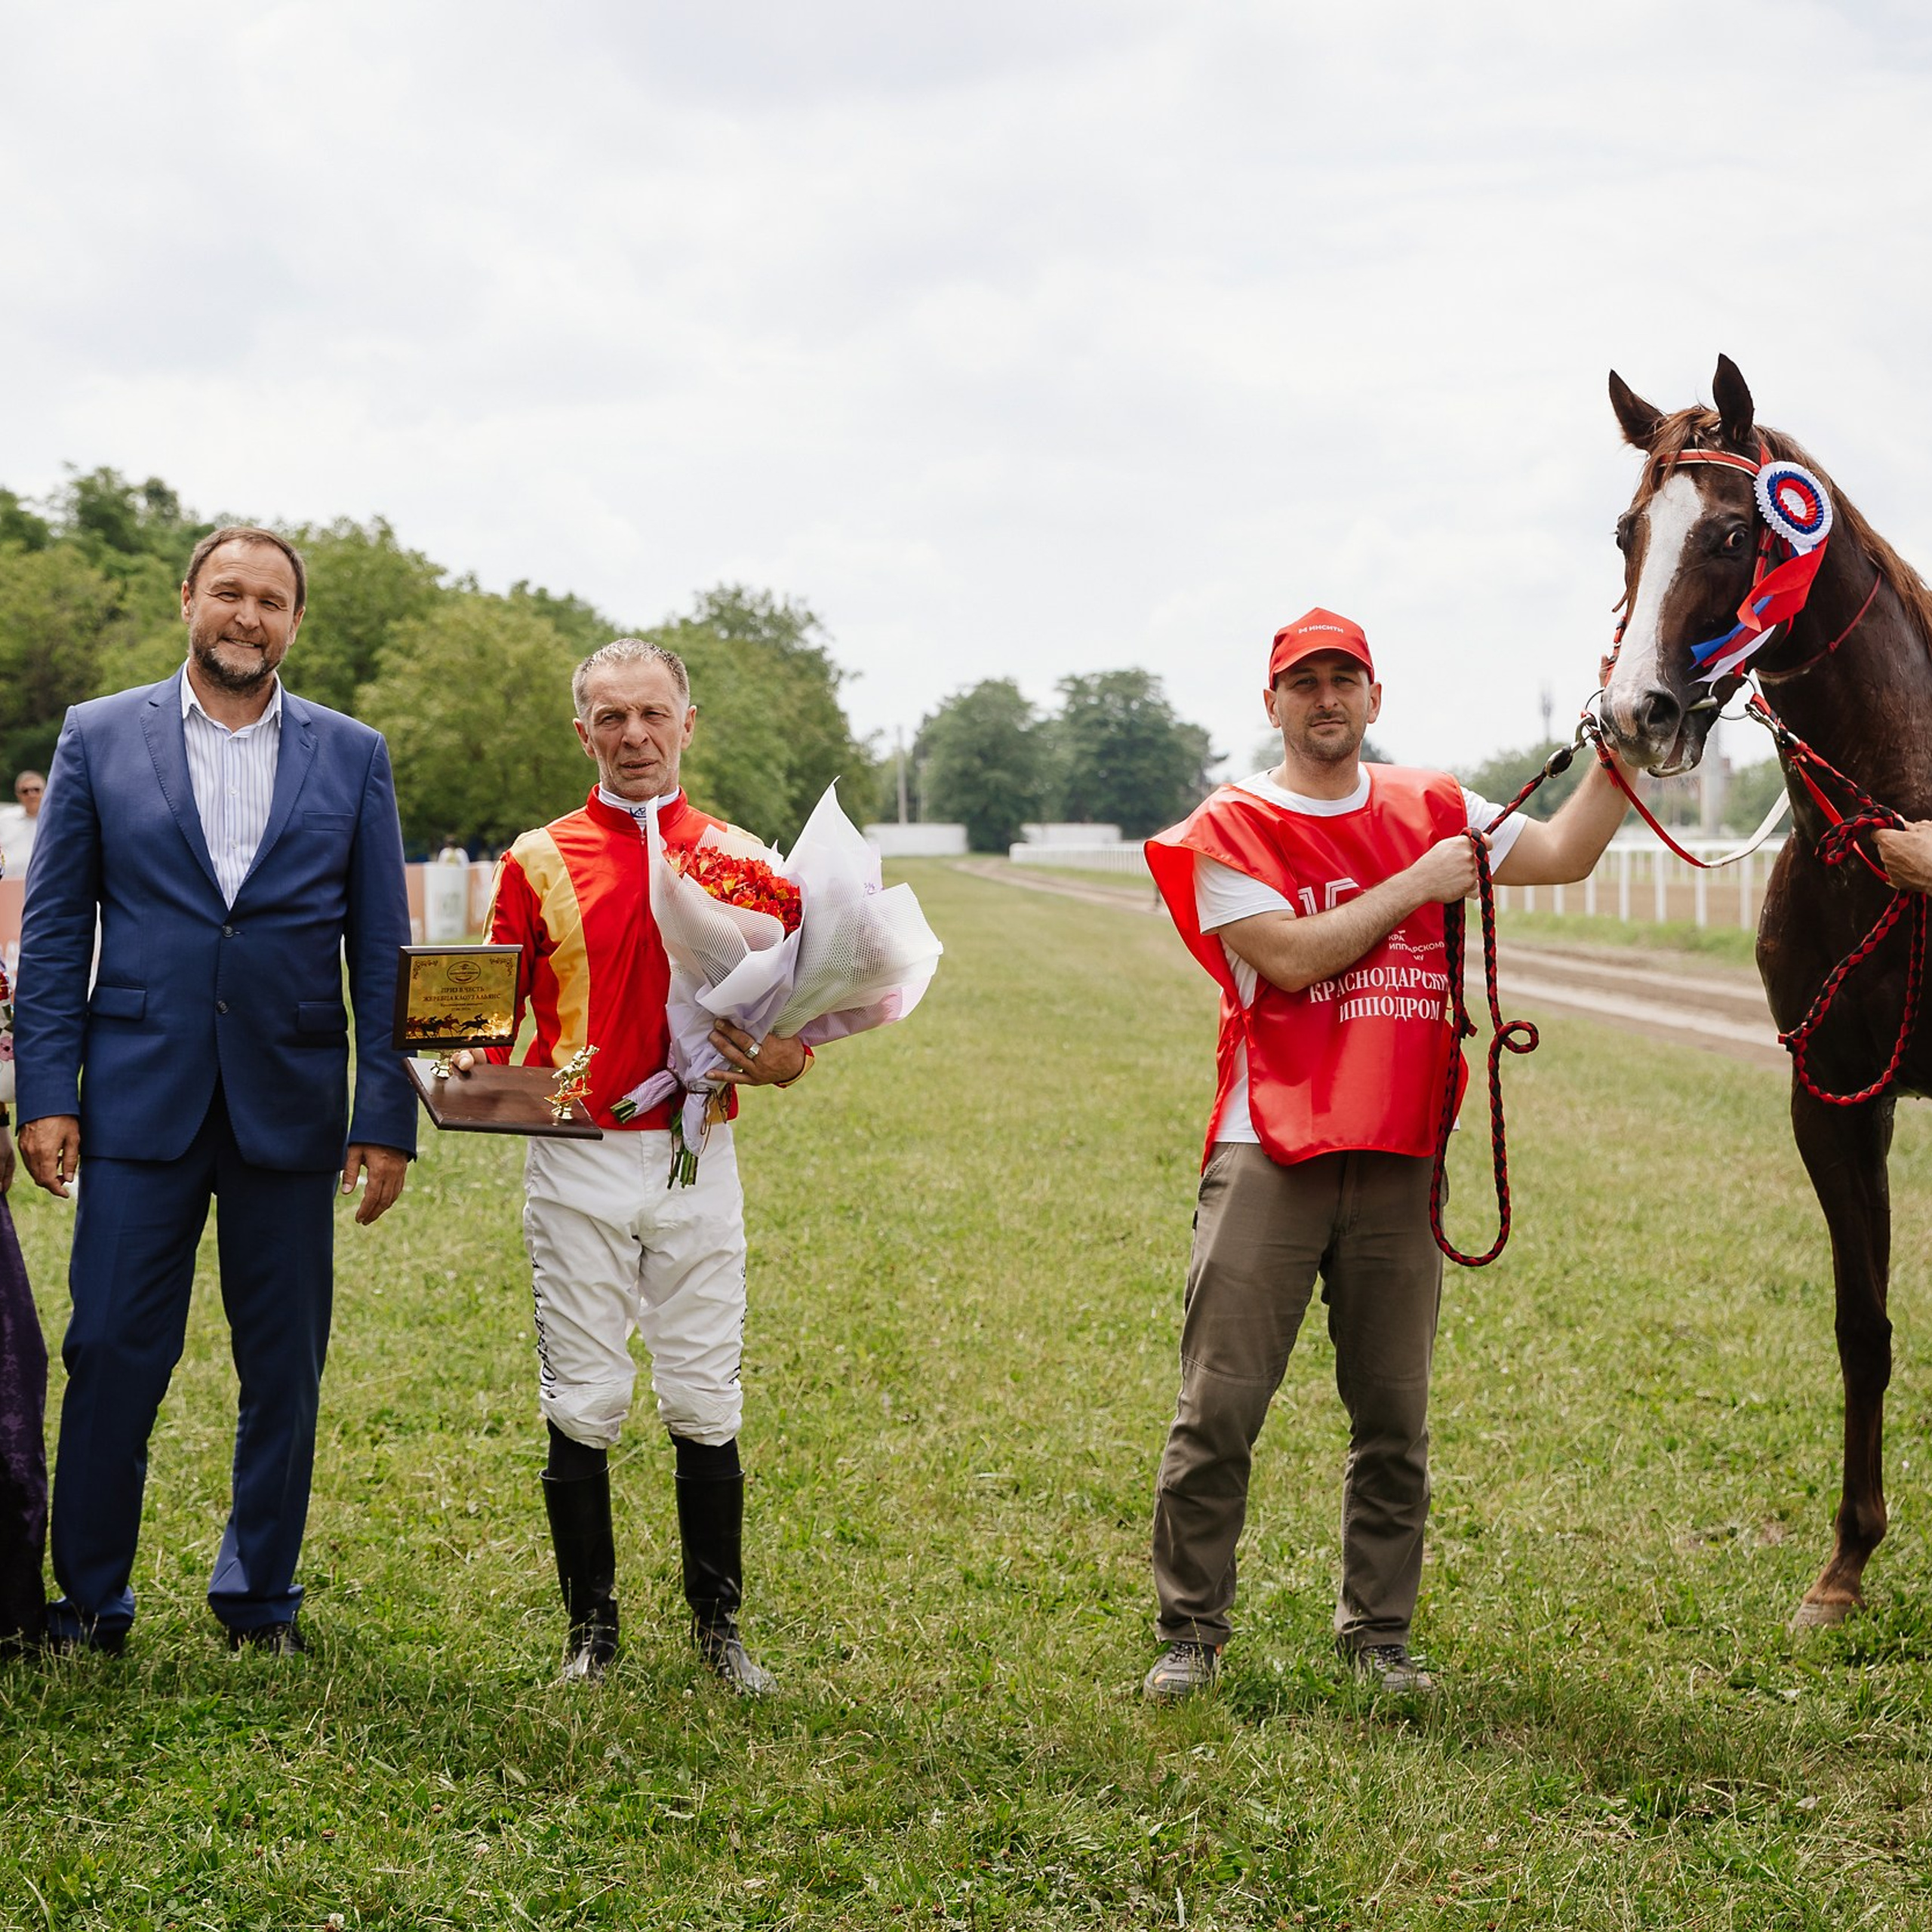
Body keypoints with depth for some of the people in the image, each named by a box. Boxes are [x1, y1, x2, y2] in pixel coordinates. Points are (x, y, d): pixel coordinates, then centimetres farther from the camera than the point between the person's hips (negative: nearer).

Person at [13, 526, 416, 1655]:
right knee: (114, 1351, -2)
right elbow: (55, 929, 5)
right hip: (141, 1097, -1)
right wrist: (46, 1093, -3)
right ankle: (90, 1601, 13)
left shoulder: (352, 755, 7)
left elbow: (382, 948, 6)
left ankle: (261, 1595, 22)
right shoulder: (100, 737, 5)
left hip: (290, 1106, 1)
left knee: (285, 1364, 7)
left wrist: (387, 1118, 0)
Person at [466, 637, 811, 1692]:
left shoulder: (741, 860, 8)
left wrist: (781, 1060, -11)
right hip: (577, 1162, -1)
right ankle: (590, 1632, 13)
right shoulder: (539, 861, 5)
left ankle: (718, 1626, 16)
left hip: (696, 1159, 1)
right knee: (581, 1405, 2)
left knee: (704, 1402, 4)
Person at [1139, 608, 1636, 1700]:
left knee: (1395, 1420, 8)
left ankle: (1380, 1631, 18)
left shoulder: (1431, 810, 13)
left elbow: (1564, 855, 8)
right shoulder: (1230, 830, 0)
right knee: (1219, 1411, -3)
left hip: (1400, 1159, 4)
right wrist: (1416, 886, -9)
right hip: (1270, 1156, -3)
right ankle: (1192, 1633, 8)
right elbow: (1290, 957, -12)